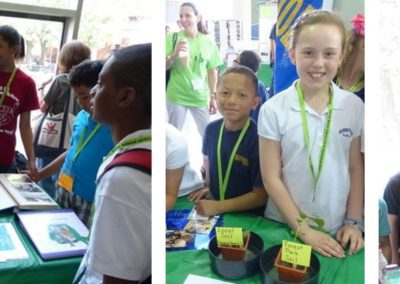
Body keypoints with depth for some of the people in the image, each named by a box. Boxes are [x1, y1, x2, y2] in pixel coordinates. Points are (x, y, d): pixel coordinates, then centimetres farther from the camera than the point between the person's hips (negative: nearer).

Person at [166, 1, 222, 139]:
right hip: (176, 96, -1)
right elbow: (163, 67, -1)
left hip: (201, 97, 1)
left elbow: (212, 71, 6)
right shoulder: (172, 38, -4)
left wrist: (213, 97, 7)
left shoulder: (208, 42, 0)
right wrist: (175, 54, -20)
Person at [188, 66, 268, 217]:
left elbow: (260, 195, -14)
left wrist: (218, 207, -15)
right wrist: (208, 186, 9)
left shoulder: (258, 139, -19)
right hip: (213, 210, 5)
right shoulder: (212, 129, -3)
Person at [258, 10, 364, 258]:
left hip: (337, 231, 2)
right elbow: (271, 178, -10)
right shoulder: (273, 110, -13)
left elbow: (356, 169, 4)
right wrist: (303, 229, -12)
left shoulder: (354, 106, -5)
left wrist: (354, 222, -1)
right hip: (284, 227, -2)